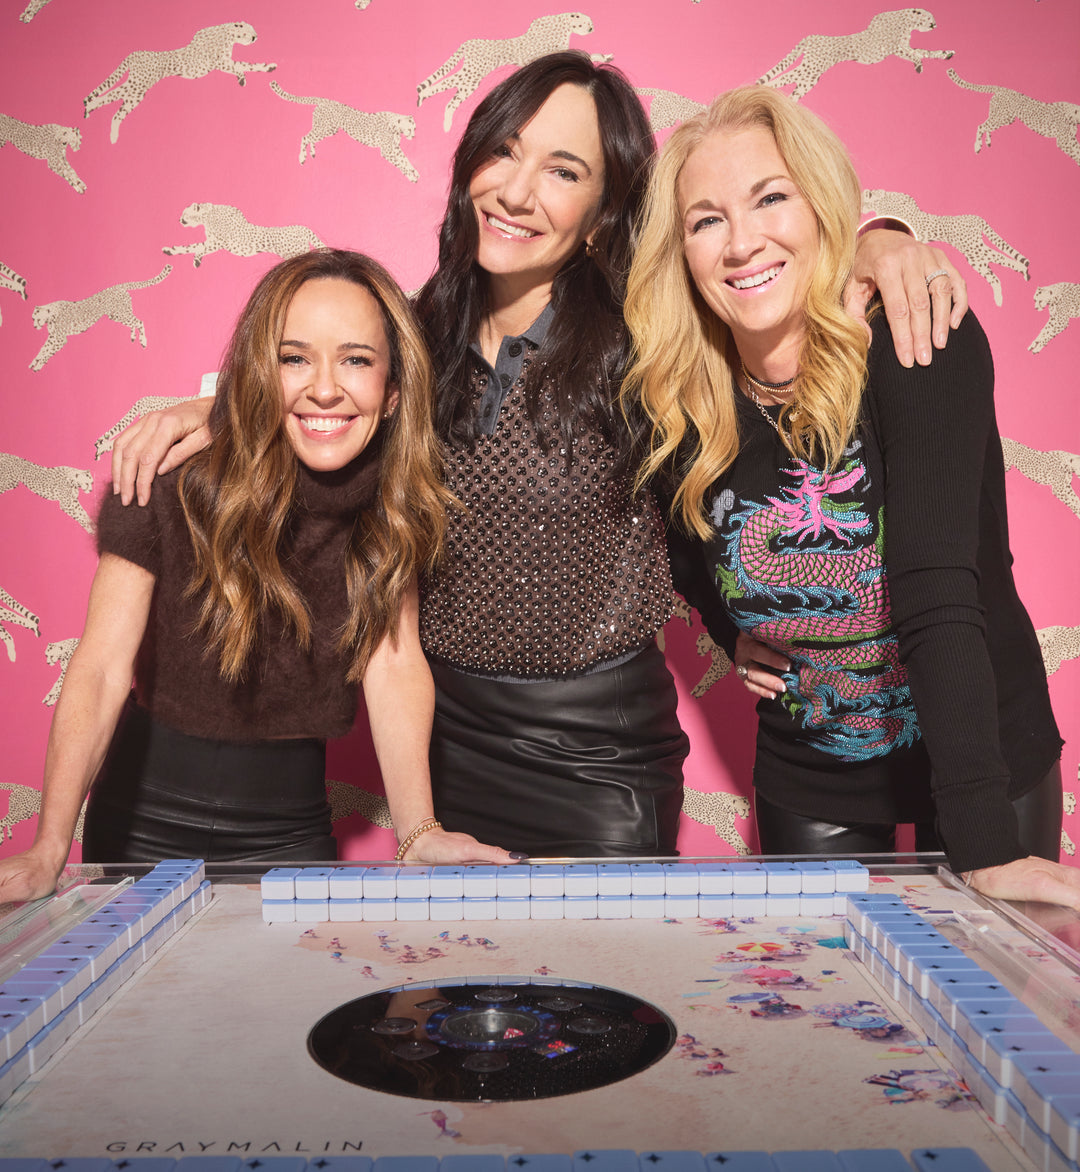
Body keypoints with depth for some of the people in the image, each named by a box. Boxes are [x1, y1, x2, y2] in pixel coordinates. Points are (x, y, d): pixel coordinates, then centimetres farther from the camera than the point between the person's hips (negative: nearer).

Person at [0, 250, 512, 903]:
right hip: (147, 822, -2)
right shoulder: (171, 483, -18)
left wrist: (418, 831, -25)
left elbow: (393, 662, -14)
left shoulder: (395, 501, -9)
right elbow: (103, 669, -22)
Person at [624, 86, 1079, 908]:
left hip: (990, 760, -2)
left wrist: (986, 848, -35)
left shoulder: (922, 346, -22)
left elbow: (938, 594, -31)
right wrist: (732, 634, -4)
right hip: (808, 784, 3)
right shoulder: (678, 406, -12)